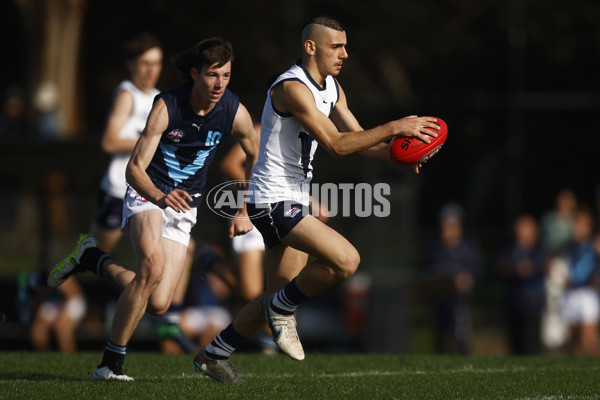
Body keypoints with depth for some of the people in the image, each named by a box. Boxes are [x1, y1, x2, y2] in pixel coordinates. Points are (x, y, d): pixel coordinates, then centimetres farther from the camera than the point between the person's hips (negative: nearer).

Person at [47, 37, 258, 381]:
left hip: (184, 206, 4)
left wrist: (246, 212, 5)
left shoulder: (235, 113, -12)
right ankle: (113, 361, -19)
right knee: (152, 266, -34)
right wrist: (160, 197, -42)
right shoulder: (167, 106, -21)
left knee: (158, 304, -8)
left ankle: (94, 259, 18)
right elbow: (135, 168, -22)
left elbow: (256, 158, 9)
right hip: (147, 193, -4)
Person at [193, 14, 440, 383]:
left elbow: (357, 136, 15)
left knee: (282, 296, 13)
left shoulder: (332, 88, 12)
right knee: (346, 260, -22)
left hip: (294, 202, 10)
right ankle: (282, 308, -1)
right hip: (273, 202, -10)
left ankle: (213, 355, 25)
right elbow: (336, 144, -24)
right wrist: (394, 128, -25)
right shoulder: (293, 87, -19)